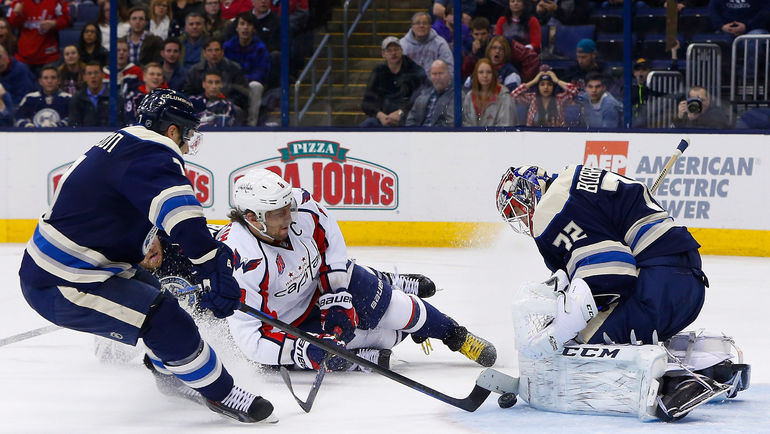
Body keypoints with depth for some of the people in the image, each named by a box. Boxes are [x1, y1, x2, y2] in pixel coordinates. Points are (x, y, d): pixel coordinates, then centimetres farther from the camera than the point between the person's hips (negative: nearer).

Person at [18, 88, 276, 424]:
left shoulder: (123, 143, 13)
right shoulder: (152, 154, -19)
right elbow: (177, 208, -38)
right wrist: (213, 265, -46)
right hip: (60, 287, -11)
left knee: (147, 289, 31)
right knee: (165, 319, -18)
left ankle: (171, 373, 50)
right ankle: (220, 393, -2)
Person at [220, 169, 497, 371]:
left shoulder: (298, 205, -23)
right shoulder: (239, 262, -38)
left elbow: (330, 241, -3)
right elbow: (248, 334, -34)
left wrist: (338, 296, -11)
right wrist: (302, 351, -42)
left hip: (324, 279, 5)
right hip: (286, 323, -5)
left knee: (395, 307, -1)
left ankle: (458, 336, 27)